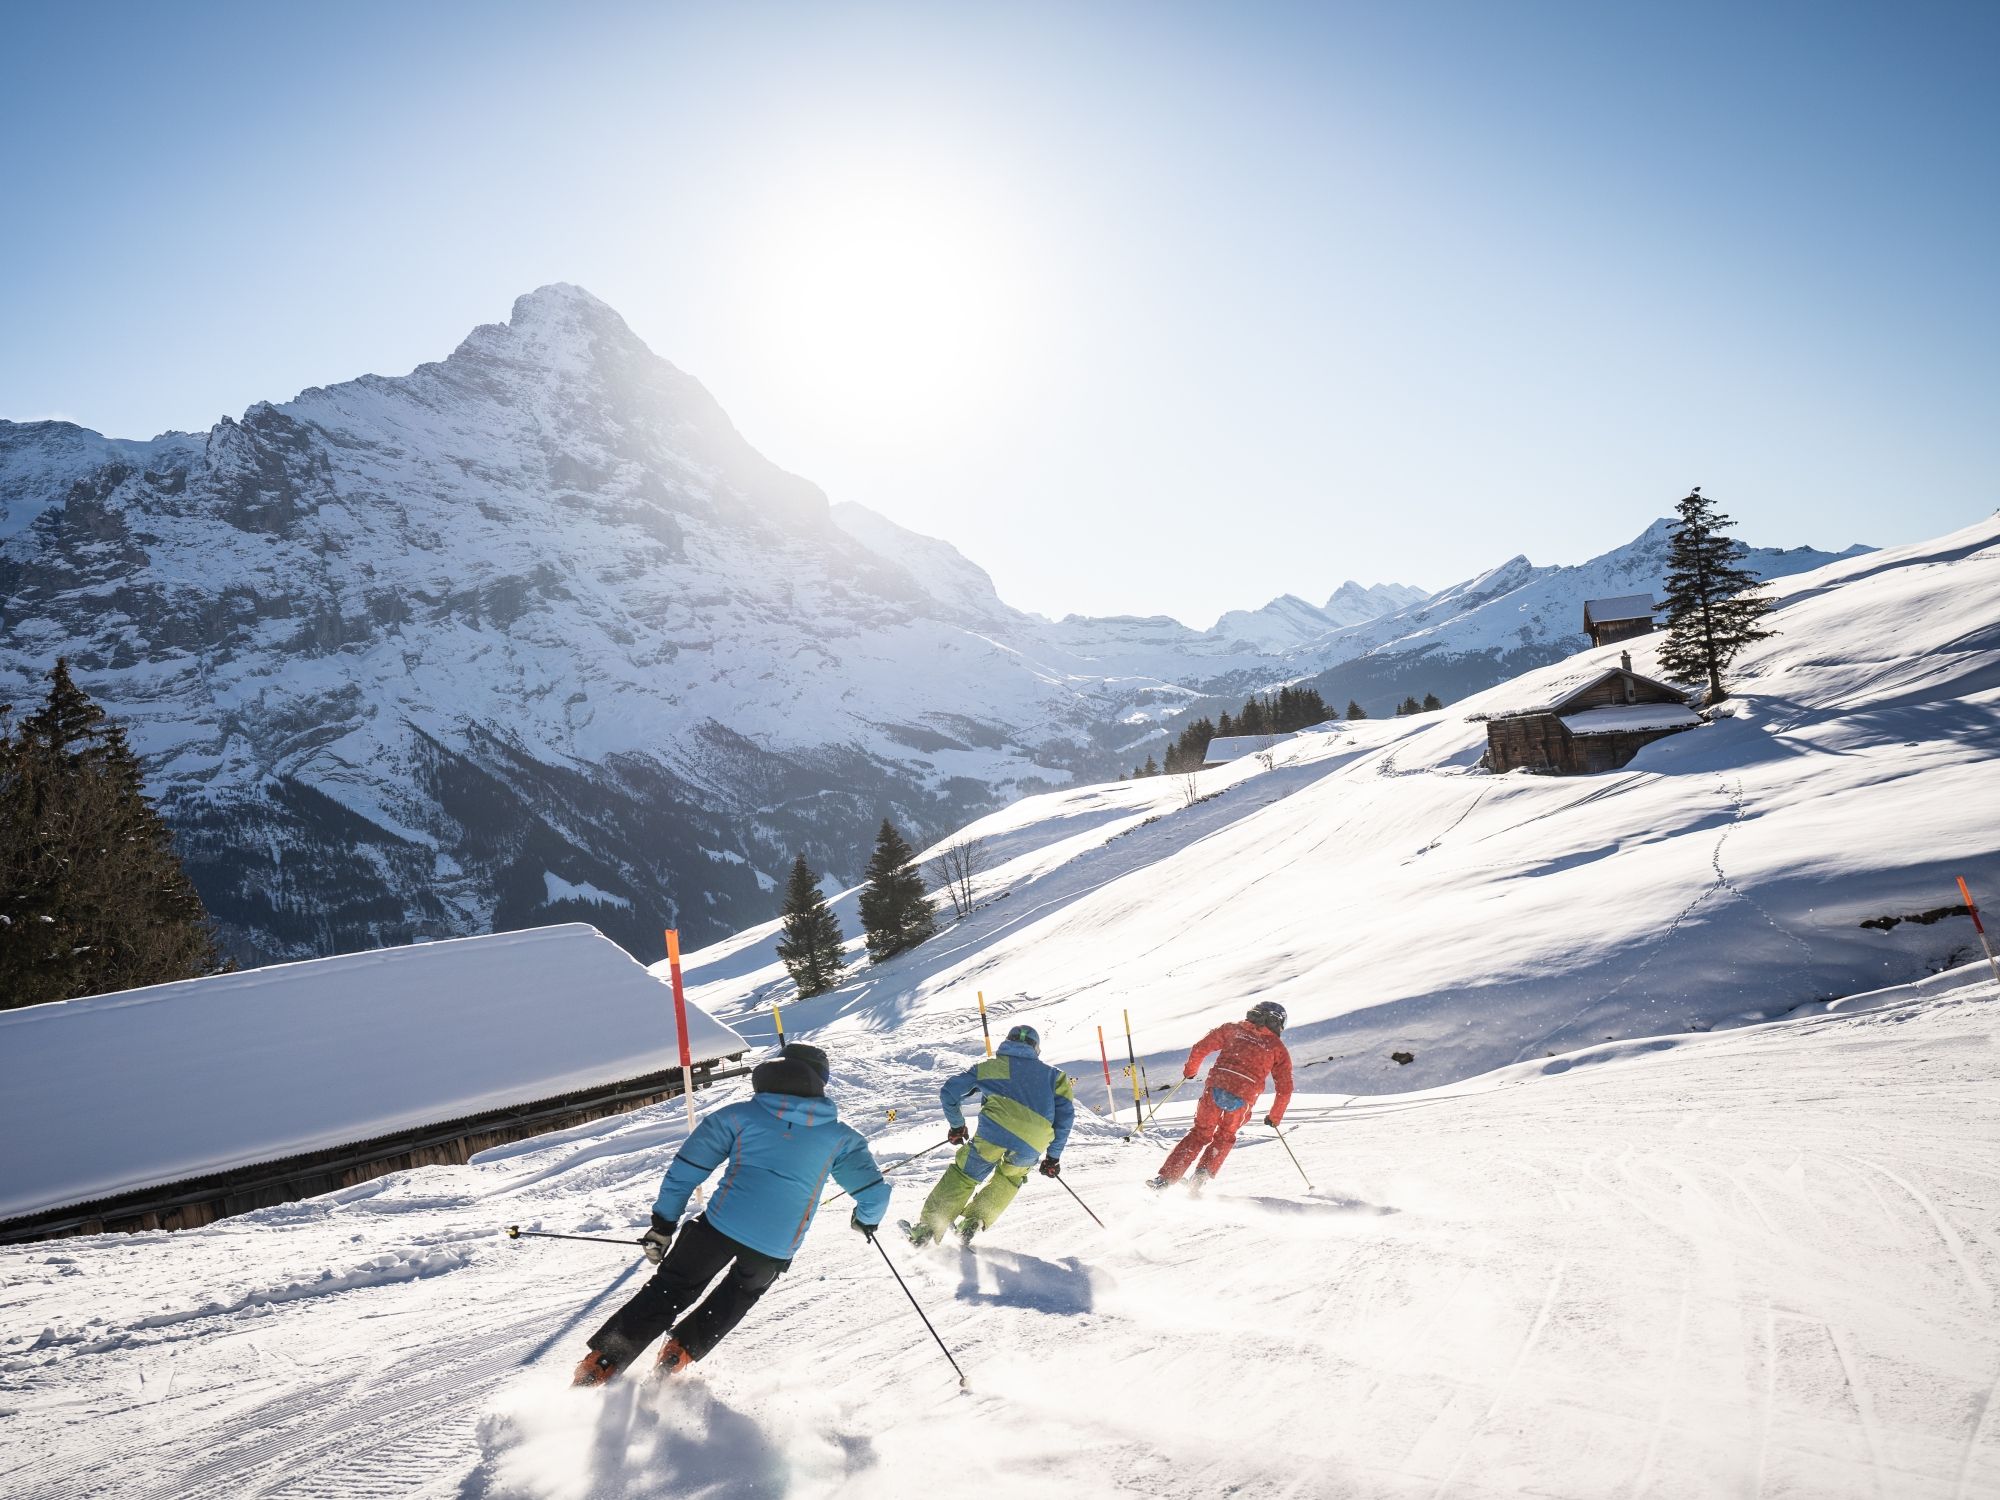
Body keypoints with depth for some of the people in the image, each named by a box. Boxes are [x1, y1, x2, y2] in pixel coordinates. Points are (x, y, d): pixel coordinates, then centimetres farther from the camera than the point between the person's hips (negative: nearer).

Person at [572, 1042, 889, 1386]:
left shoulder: (738, 1115, 8)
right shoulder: (839, 1137, 10)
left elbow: (685, 1169, 6)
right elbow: (875, 1191, 13)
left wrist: (663, 1223, 14)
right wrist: (866, 1218, 34)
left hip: (722, 1224, -1)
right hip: (776, 1249, 1)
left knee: (670, 1289, 16)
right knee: (740, 1293, 30)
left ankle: (600, 1364, 10)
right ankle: (680, 1353, 20)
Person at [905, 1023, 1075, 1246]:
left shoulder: (990, 1066, 24)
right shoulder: (1052, 1074, 28)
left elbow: (949, 1092, 20)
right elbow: (1065, 1114, 20)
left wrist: (957, 1126, 33)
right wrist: (1053, 1156, 27)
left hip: (996, 1129, -1)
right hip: (1034, 1143, 2)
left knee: (964, 1175, 15)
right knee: (1011, 1178, 28)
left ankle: (929, 1225, 8)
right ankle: (975, 1220, 14)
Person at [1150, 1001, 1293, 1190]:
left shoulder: (1232, 1028, 18)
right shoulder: (1278, 1048, 17)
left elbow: (1201, 1048, 11)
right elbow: (1285, 1088, 14)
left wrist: (1190, 1070, 27)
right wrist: (1274, 1117, 26)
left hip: (1216, 1086, 1)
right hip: (1244, 1097, 0)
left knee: (1200, 1133, 17)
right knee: (1225, 1137, 26)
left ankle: (1165, 1178, 8)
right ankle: (1203, 1174, 10)